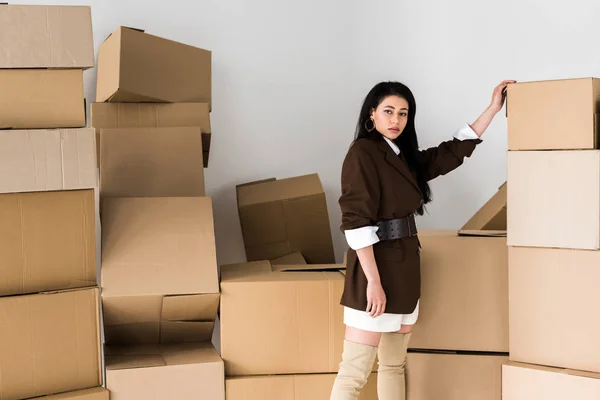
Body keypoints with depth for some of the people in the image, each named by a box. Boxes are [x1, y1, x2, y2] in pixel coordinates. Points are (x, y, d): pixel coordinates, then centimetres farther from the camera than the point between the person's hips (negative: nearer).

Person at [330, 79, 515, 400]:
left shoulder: (406, 156, 12)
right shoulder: (362, 153, -12)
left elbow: (454, 151, 22)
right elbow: (356, 223, -18)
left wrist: (493, 108, 21)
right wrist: (374, 281, -22)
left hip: (405, 267, 9)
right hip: (375, 267, -9)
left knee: (395, 365, 14)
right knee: (355, 372, -10)